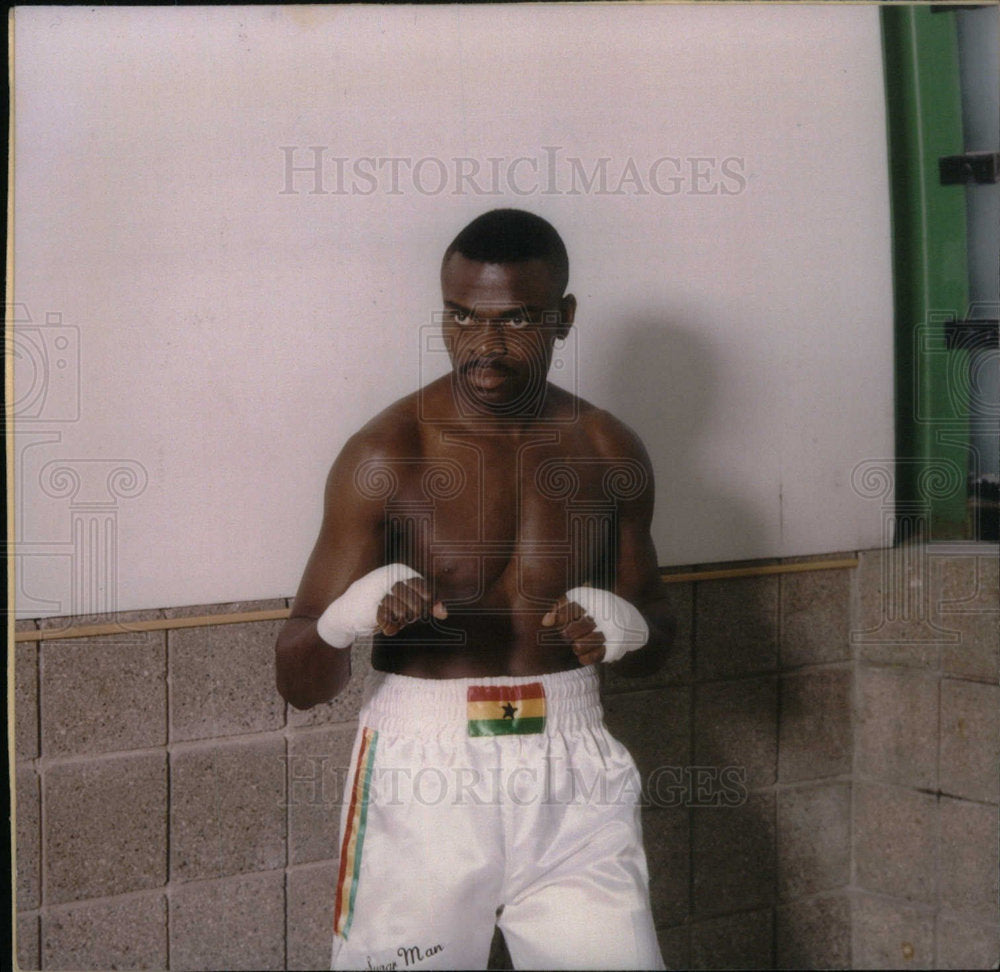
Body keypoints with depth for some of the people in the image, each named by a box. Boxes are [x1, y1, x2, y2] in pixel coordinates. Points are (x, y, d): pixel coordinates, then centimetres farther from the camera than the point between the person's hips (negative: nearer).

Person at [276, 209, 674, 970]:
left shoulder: (610, 453, 4)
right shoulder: (385, 457, -8)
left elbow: (655, 642, 16)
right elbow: (299, 684, -8)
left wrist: (627, 628, -8)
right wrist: (348, 617, -30)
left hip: (571, 772, 3)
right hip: (423, 774, -2)